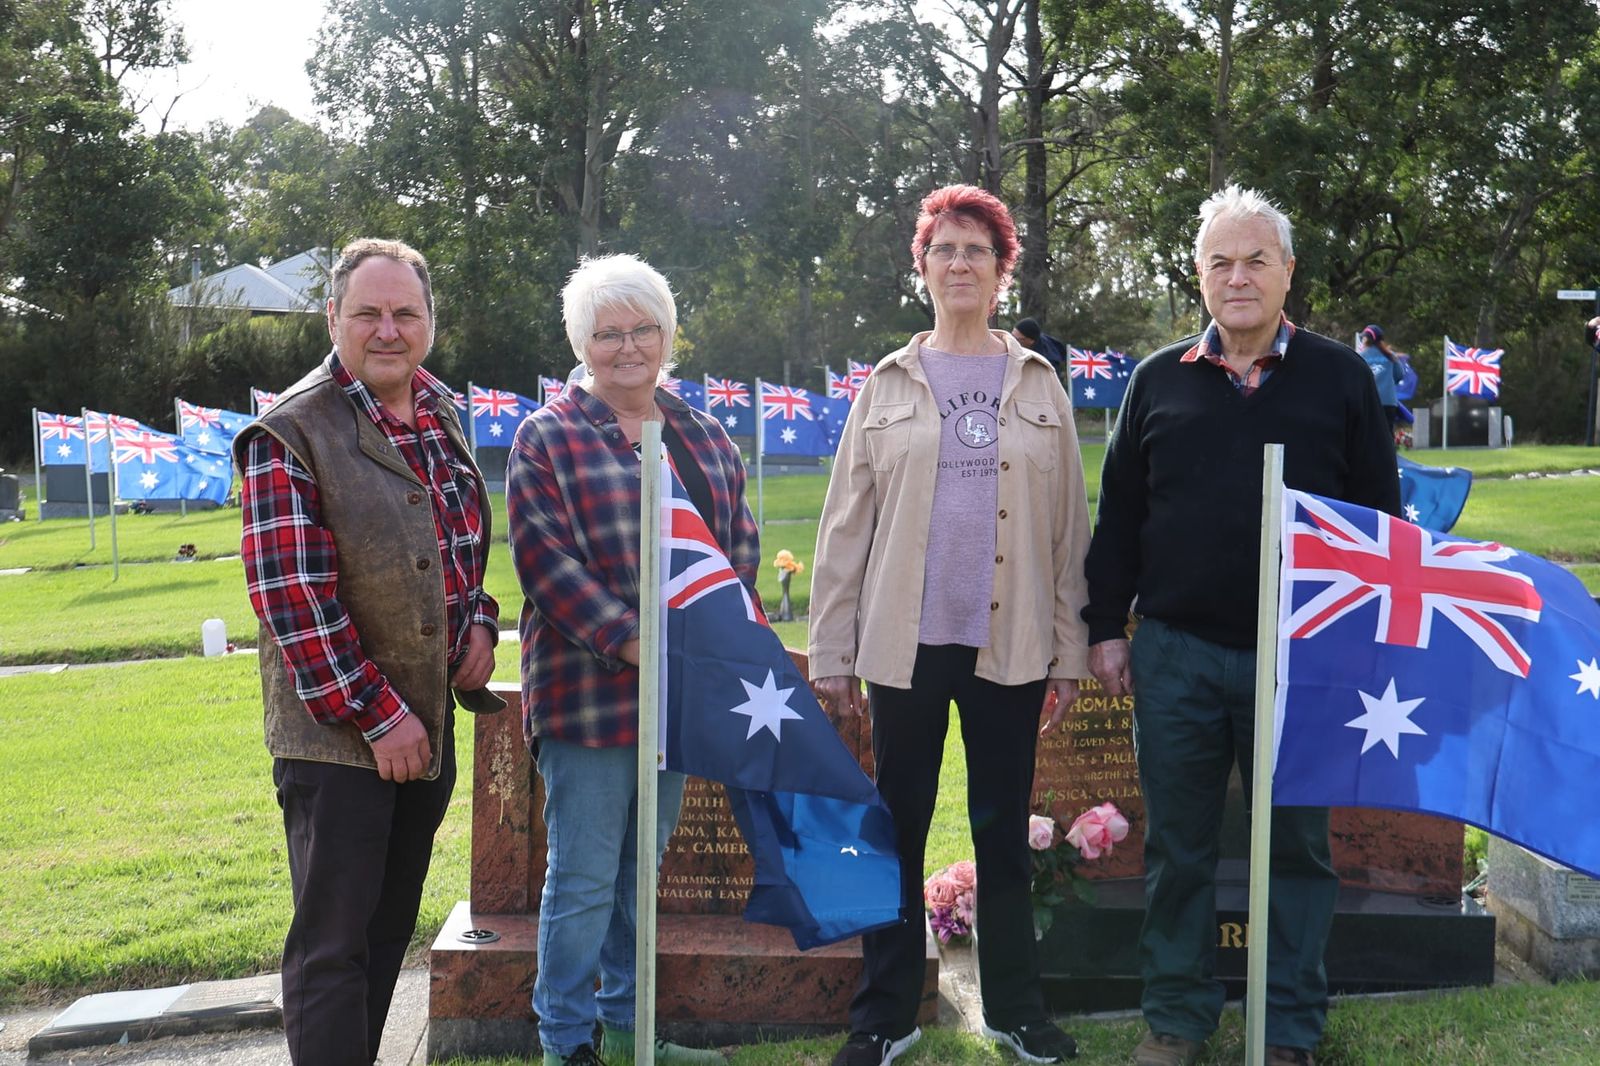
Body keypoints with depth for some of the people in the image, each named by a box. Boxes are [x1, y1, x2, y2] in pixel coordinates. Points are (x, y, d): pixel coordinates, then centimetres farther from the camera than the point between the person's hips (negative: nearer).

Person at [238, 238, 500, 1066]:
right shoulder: (290, 435, -13)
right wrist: (376, 715, -18)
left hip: (428, 722, 7)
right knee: (333, 943, -1)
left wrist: (480, 621, 3)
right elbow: (292, 595, -18)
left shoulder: (442, 415, 9)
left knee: (390, 928, 17)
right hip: (336, 733, -7)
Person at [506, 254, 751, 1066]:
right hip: (588, 688, -5)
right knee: (583, 880, 1)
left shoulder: (704, 437, 12)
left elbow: (740, 544, 12)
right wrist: (631, 642, -20)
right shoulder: (548, 438, -4)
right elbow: (545, 559, -12)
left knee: (643, 870, 16)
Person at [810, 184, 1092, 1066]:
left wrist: (1069, 651, 1)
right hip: (906, 640, 0)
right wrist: (830, 653, -1)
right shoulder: (888, 386, 6)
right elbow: (846, 525, 3)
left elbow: (1069, 526, 6)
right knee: (898, 829, 6)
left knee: (1004, 829, 10)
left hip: (1011, 643, 0)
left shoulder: (1038, 385, 8)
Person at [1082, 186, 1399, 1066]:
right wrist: (1106, 626, 5)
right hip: (1176, 654, 1)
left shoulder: (1340, 379, 3)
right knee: (1177, 845, 10)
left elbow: (1378, 517, 5)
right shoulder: (1160, 381, 7)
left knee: (1297, 846, 9)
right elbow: (1118, 515, 9)